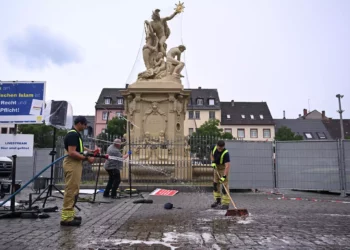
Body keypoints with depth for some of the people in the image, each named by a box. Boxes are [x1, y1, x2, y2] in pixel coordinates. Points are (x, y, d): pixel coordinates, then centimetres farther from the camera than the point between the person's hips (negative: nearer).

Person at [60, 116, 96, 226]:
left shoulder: (75, 134, 16)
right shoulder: (73, 134, -17)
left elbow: (78, 148, 32)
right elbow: (72, 153, -24)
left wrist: (90, 151, 19)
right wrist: (87, 158, -21)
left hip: (75, 165, 11)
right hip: (72, 165, -11)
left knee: (74, 191, 14)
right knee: (71, 191, -8)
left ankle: (70, 214, 21)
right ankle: (66, 217, -4)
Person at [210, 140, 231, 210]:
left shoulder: (226, 153, -32)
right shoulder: (214, 148, -13)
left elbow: (227, 166, -36)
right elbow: (211, 154, 8)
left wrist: (224, 176, -42)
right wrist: (213, 162, -9)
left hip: (223, 168, -7)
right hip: (216, 167, 7)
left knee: (224, 185, -12)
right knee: (215, 183, 11)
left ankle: (225, 204, -9)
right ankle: (217, 200, 23)